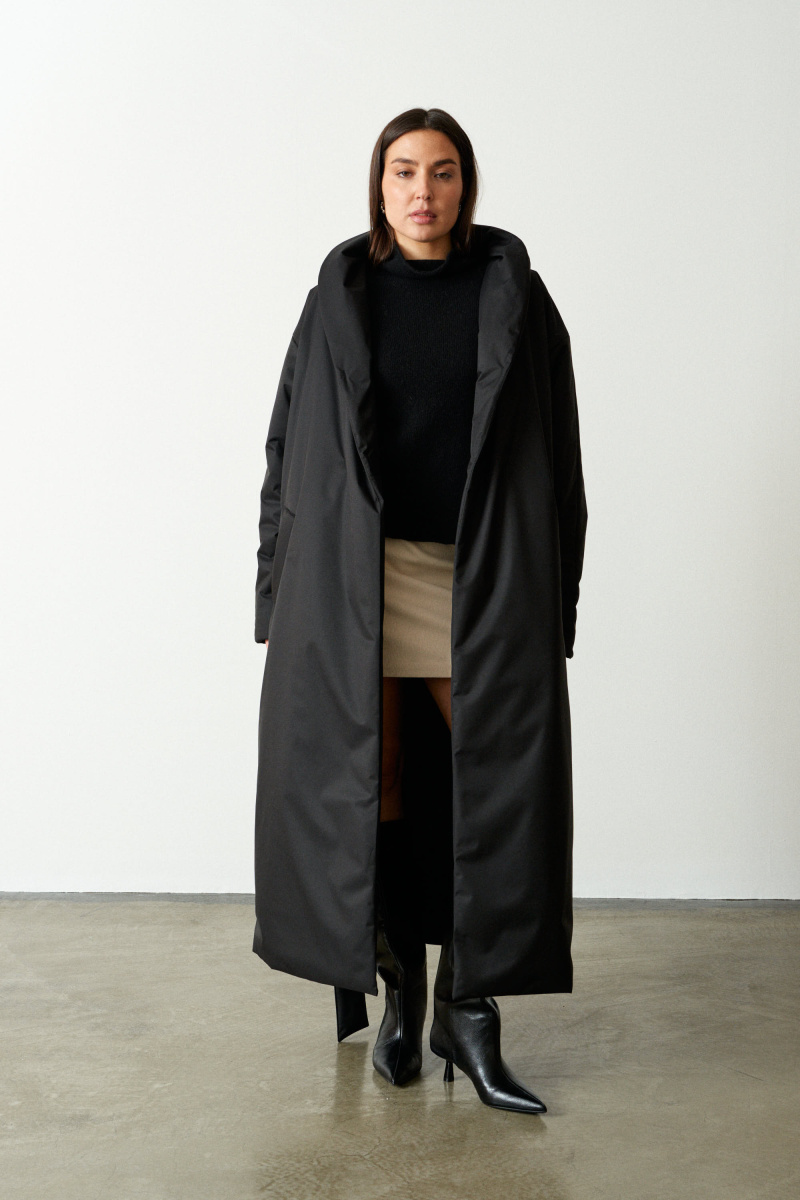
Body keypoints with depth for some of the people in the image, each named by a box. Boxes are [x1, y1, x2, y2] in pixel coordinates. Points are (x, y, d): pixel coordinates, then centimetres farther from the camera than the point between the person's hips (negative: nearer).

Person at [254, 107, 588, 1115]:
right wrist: (278, 599, 2)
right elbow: (289, 452, 7)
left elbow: (557, 456, 4)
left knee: (500, 791, -5)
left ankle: (470, 1010, 8)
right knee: (373, 791, 2)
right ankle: (399, 993, 20)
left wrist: (555, 604, 0)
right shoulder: (337, 303, 7)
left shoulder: (515, 297, 5)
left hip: (485, 580, 0)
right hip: (357, 576, 0)